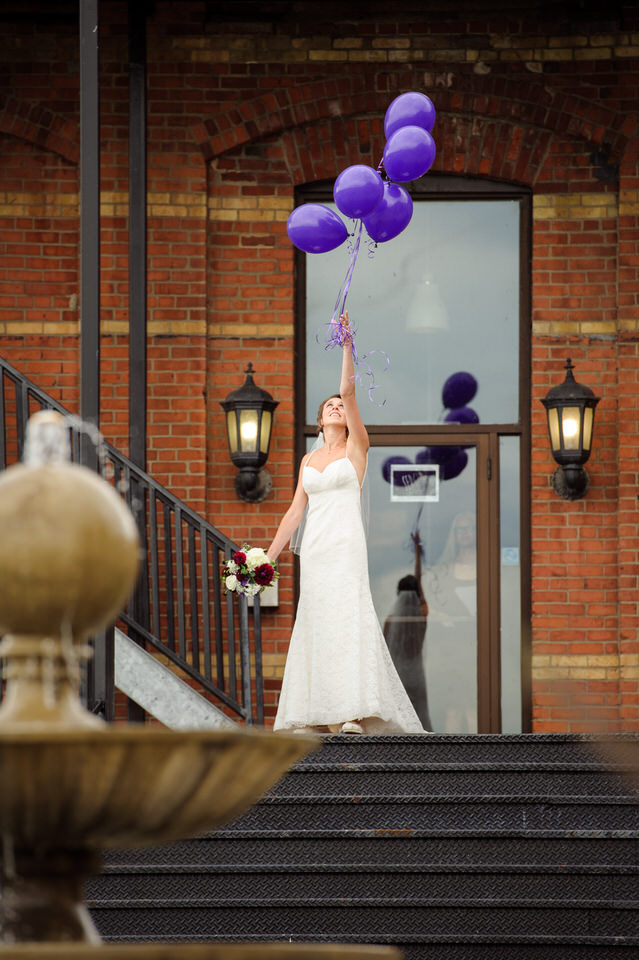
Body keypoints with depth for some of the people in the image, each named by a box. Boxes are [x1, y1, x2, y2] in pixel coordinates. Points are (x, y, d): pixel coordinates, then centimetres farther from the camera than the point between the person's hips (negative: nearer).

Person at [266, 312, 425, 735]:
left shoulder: (356, 448, 4)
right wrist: (269, 556, 13)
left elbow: (349, 392, -9)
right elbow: (295, 511, 18)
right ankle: (315, 715, 2)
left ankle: (352, 712, -19)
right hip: (313, 548, 5)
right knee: (314, 623, 2)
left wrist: (347, 346, -16)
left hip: (345, 546, -5)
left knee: (348, 618, -14)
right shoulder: (309, 460, 18)